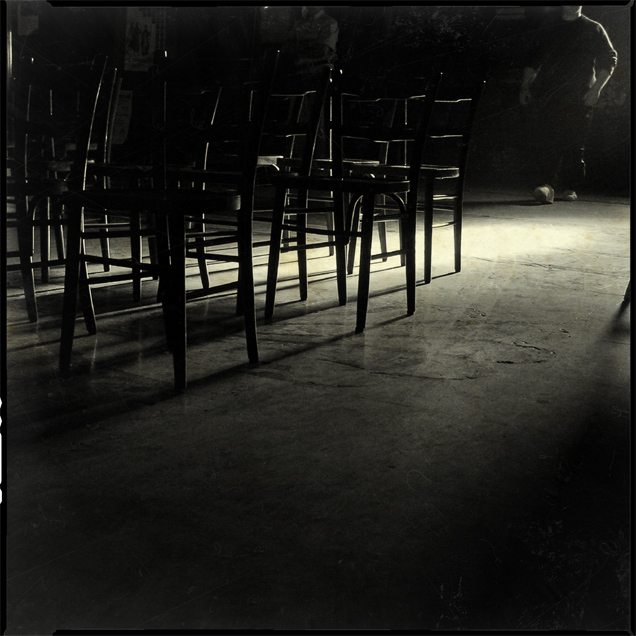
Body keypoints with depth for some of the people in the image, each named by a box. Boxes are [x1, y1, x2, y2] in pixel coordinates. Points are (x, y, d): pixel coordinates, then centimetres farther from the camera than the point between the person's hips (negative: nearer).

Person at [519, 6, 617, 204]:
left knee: (573, 144, -4)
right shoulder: (548, 30, 21)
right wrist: (525, 87, 9)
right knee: (548, 141, -14)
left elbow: (609, 60, 8)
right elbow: (533, 61, 23)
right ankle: (546, 184, -22)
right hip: (547, 95, 1)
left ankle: (569, 187, 3)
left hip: (578, 98, -1)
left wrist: (596, 89, -5)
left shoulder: (593, 29, 14)